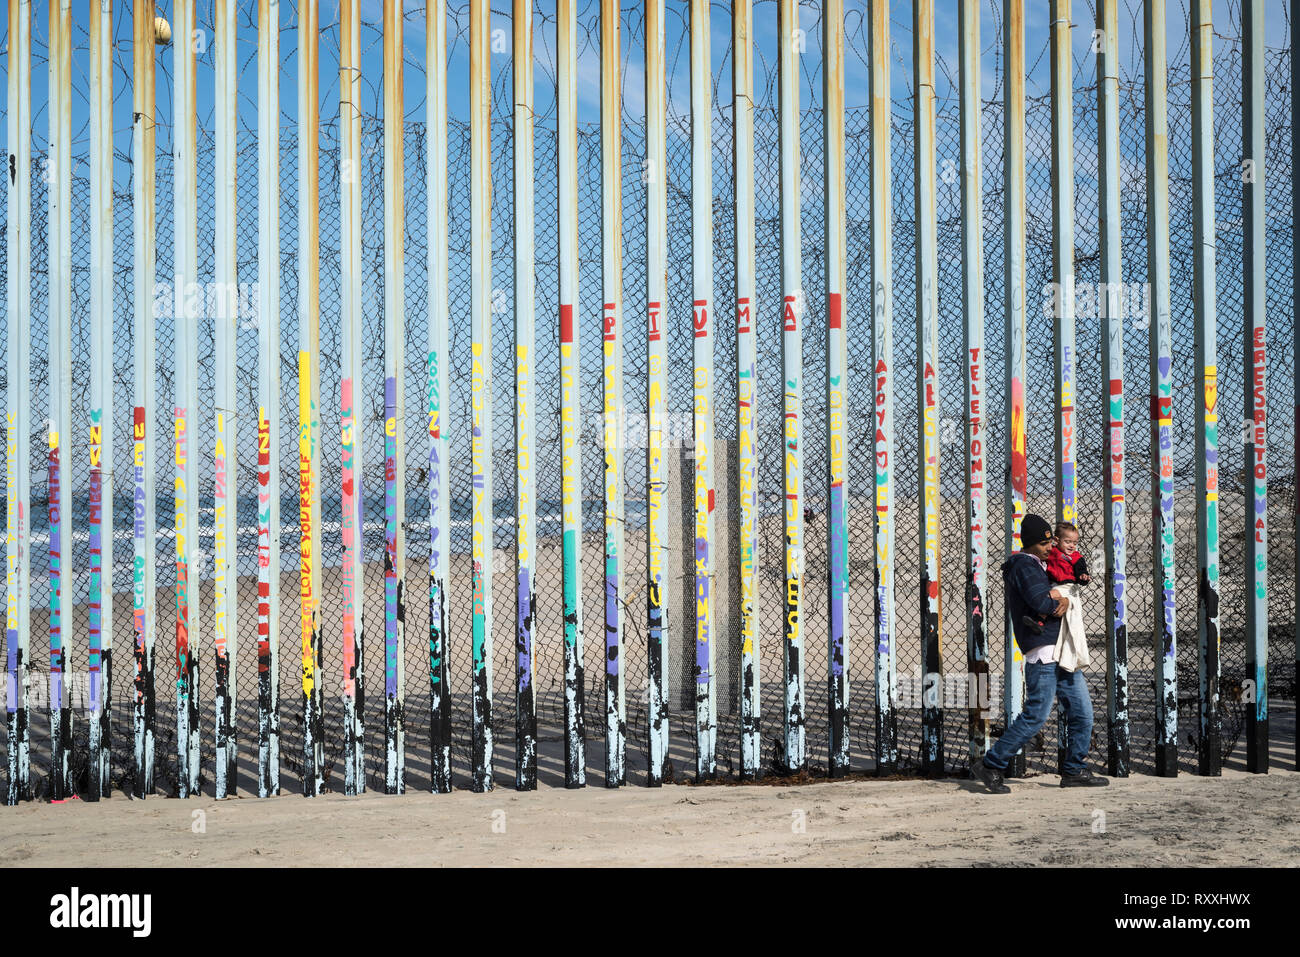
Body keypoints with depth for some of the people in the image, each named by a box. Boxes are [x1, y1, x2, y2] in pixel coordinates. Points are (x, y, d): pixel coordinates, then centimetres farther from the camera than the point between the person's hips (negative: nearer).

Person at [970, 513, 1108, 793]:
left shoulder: (1039, 566, 21)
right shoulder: (1024, 566, -10)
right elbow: (1042, 604, -23)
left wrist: (1062, 600, -5)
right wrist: (1055, 601, -3)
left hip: (1062, 652, 10)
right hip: (1043, 653, -10)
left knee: (1082, 712, 10)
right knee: (1035, 716, -10)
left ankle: (1074, 771, 18)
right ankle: (990, 766, -2)